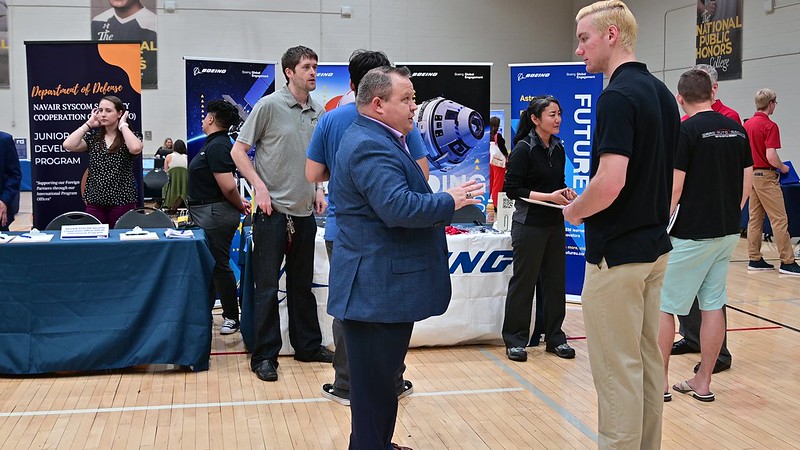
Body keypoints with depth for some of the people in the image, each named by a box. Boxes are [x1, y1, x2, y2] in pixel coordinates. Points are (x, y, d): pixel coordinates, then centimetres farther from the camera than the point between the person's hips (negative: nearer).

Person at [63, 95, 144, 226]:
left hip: (122, 202, -3)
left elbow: (135, 149, -24)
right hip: (94, 202, 3)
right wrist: (88, 124, 1)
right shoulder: (93, 137, 10)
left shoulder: (130, 137, 1)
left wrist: (123, 125, -10)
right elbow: (68, 145, -6)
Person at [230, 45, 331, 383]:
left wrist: (318, 189, 9)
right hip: (273, 211, -5)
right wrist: (259, 186, -13)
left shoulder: (319, 112, 7)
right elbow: (238, 149, -5)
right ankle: (264, 356, 7)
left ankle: (307, 345, 27)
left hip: (305, 212, 6)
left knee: (302, 283, 16)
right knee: (267, 286, -1)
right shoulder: (269, 106, -8)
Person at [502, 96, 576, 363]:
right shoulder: (524, 149, -11)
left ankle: (555, 337, 22)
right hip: (529, 225, -7)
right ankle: (515, 340, 13)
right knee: (523, 281, 2)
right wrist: (548, 197, -20)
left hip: (555, 224, 7)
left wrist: (565, 192, 0)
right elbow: (512, 189, -15)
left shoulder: (558, 149, 9)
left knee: (555, 281, 10)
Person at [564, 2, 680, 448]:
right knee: (647, 360, 17)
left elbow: (610, 182, -27)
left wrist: (574, 211, -9)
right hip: (654, 244, 10)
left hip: (617, 253, -10)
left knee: (618, 369, 0)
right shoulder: (662, 93, 10)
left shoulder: (618, 95, -19)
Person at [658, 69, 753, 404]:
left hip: (691, 234, -7)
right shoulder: (737, 129, 7)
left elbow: (674, 188, -16)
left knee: (665, 305, 4)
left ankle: (659, 381, 10)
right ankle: (703, 382, 17)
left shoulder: (685, 131, -13)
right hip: (727, 232, 7)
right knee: (713, 305, 11)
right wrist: (730, 215, 19)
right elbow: (748, 181, 10)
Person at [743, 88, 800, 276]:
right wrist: (783, 167, -4)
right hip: (765, 176, -8)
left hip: (751, 174, 8)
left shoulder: (747, 124, 10)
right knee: (779, 219, -6)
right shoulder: (770, 126, -15)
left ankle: (755, 259, 11)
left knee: (755, 218, 9)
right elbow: (771, 156, -21)